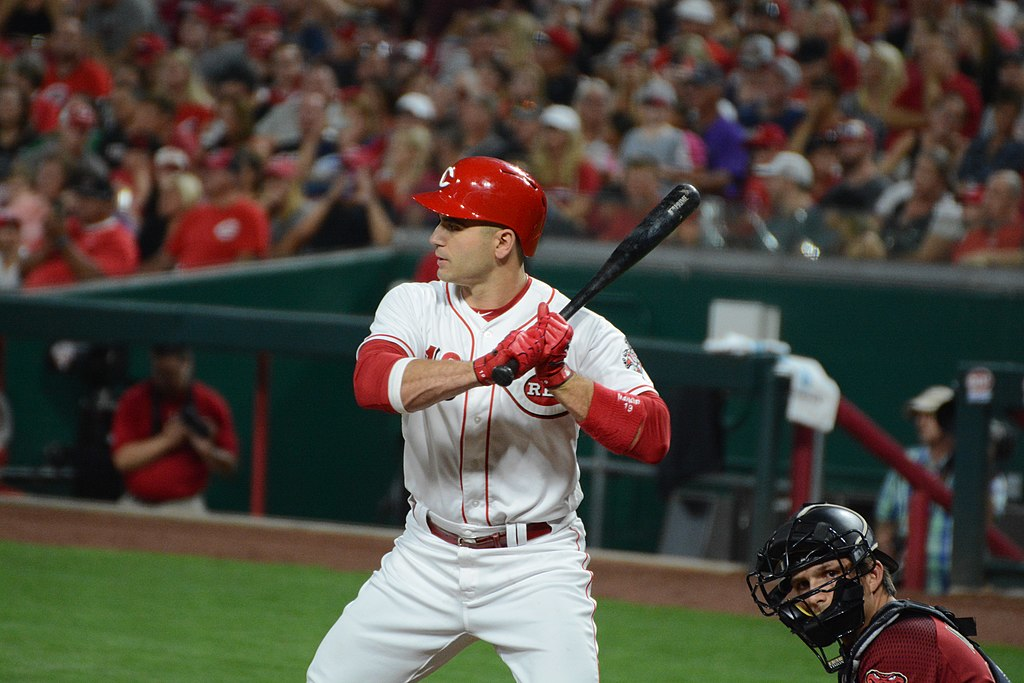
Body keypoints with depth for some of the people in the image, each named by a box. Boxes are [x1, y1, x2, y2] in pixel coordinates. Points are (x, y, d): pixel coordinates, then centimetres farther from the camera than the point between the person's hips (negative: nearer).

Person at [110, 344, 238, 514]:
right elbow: (122, 459, -7)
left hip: (186, 508, -2)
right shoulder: (133, 401, 1)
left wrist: (207, 452, -19)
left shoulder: (211, 403, -2)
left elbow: (229, 465, 2)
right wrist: (167, 439, -14)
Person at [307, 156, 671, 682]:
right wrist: (491, 365, -34)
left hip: (536, 570, -3)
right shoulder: (413, 305, -2)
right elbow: (372, 381, -24)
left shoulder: (576, 328, -9)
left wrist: (560, 377, -29)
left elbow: (653, 437, -19)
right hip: (427, 559, 4)